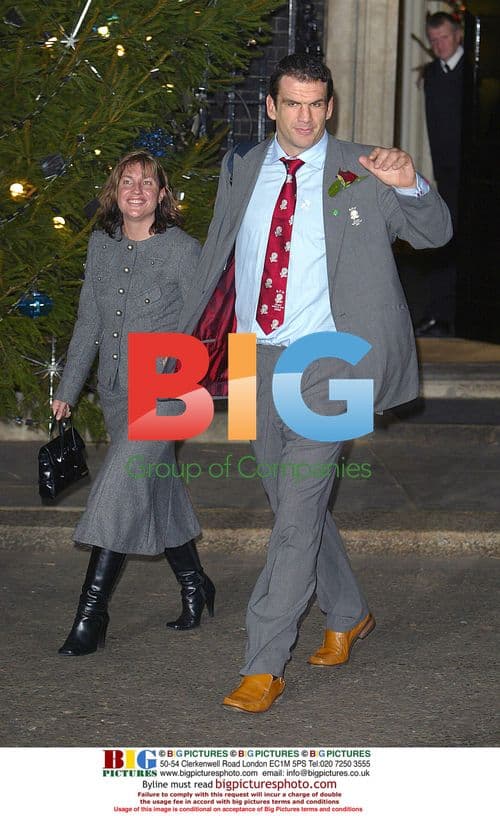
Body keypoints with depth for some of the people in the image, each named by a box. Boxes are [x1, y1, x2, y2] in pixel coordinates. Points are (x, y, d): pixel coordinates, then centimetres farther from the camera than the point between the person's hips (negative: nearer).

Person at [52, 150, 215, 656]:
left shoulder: (182, 250, -7)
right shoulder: (101, 245, 8)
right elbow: (88, 323, 15)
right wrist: (67, 389, 16)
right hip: (115, 393, 6)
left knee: (117, 491, -13)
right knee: (158, 493, 14)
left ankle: (90, 617, -8)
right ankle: (194, 586, 32)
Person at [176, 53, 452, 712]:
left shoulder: (360, 175, -3)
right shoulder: (242, 171, 9)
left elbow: (435, 233, -6)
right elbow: (217, 261, 18)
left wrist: (410, 185, -28)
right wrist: (187, 345, 14)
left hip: (324, 364, -5)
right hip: (257, 360, 5)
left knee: (298, 513, -8)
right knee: (293, 503, 16)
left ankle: (265, 667, -1)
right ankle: (348, 614, 37)